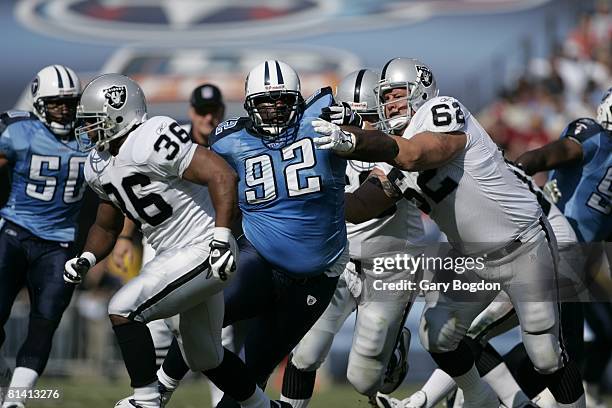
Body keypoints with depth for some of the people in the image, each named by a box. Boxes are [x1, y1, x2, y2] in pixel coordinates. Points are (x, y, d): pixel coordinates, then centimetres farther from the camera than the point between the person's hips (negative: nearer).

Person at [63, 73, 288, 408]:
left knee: (123, 310, -18)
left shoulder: (149, 142, -23)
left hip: (203, 252, -10)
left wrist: (221, 239, -32)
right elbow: (107, 227, 21)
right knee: (204, 357, 21)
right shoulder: (99, 167, 7)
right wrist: (86, 259, 2)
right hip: (174, 255, 10)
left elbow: (222, 175, -27)